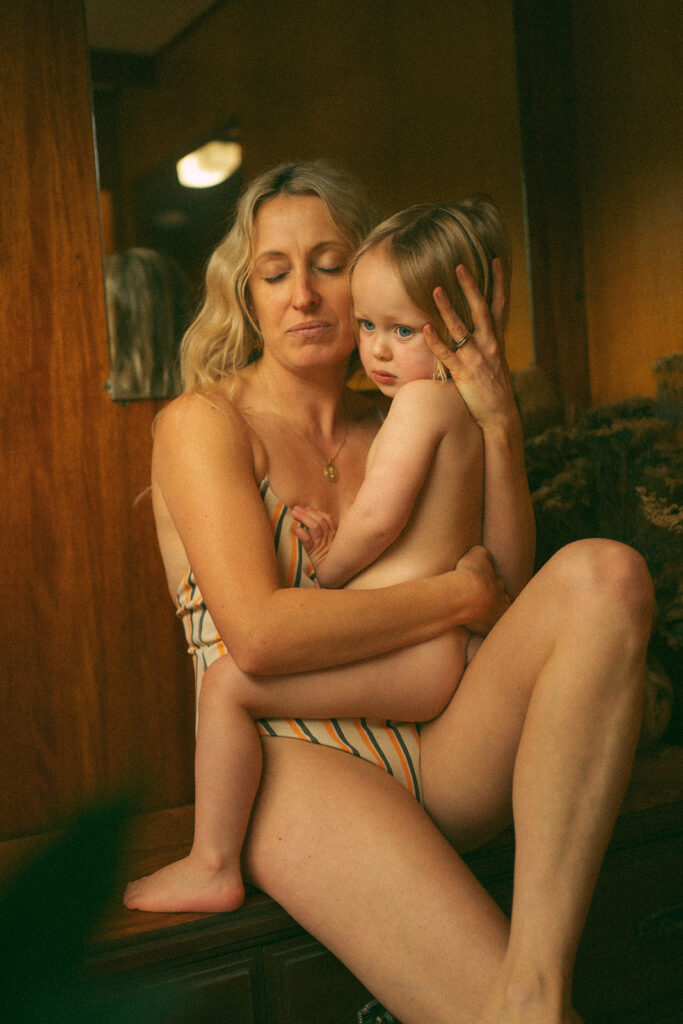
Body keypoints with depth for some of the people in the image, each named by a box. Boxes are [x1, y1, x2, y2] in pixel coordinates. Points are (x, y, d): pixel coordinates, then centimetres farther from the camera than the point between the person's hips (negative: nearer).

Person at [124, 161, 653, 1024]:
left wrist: (498, 428, 0)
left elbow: (507, 597, 8)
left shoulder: (394, 431, 16)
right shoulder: (203, 422, 1)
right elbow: (259, 635, -14)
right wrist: (456, 595, -7)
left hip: (428, 752, 6)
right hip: (289, 763, -6)